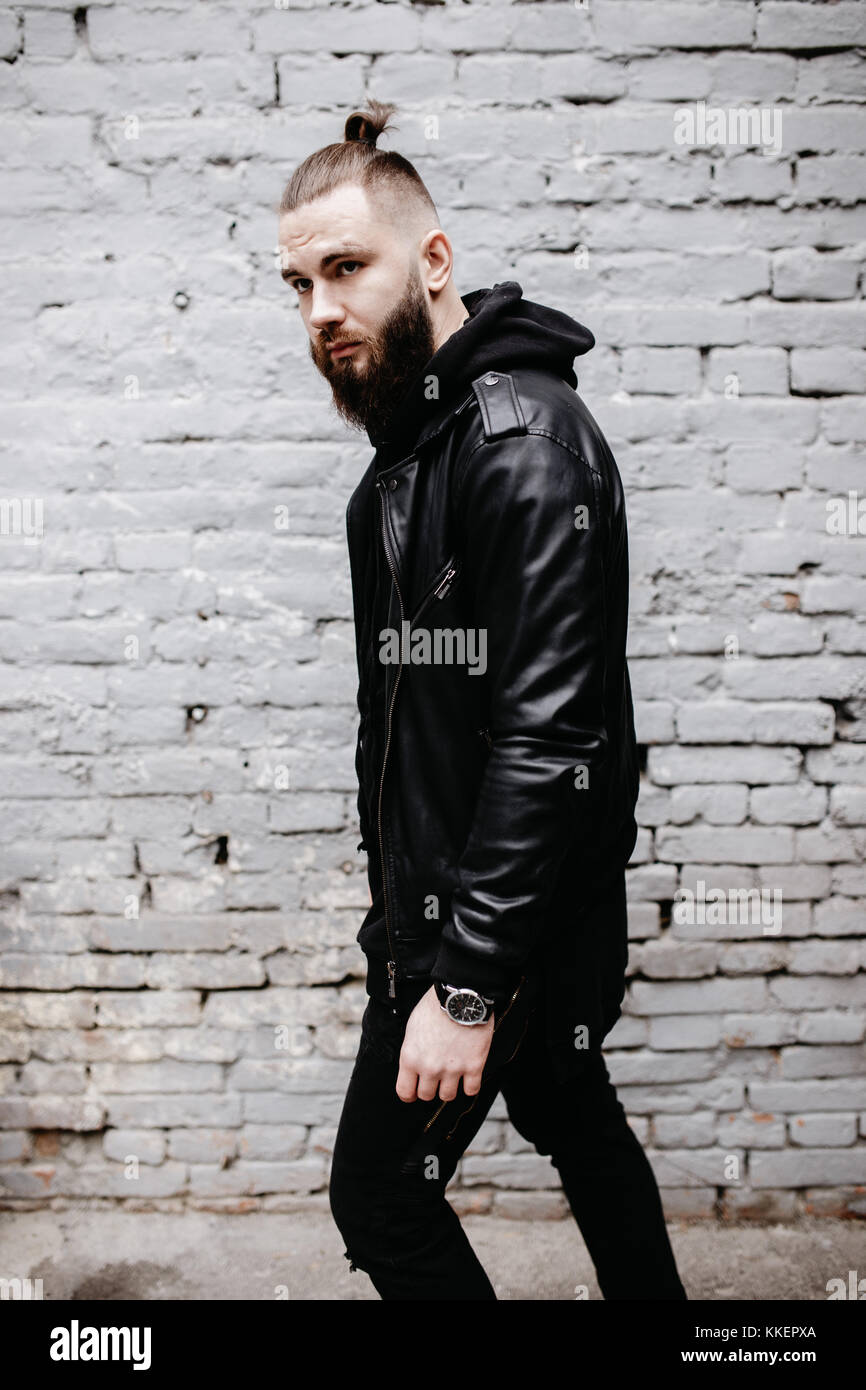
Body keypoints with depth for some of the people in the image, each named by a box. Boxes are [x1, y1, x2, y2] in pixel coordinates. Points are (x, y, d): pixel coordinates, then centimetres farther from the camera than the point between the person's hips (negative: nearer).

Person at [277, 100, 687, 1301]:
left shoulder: (523, 438, -20)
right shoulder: (410, 446, 11)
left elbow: (549, 736, -26)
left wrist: (467, 982, -24)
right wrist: (405, 907, 16)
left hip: (507, 915, -9)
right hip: (442, 893, 9)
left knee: (382, 1197, 4)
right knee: (575, 1123, 23)